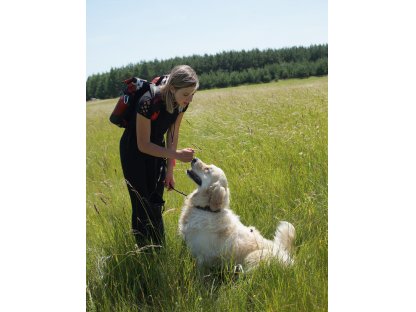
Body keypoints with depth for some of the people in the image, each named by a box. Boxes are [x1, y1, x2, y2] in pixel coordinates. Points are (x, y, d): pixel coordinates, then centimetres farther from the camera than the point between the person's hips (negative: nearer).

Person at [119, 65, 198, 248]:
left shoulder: (182, 103, -17)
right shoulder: (148, 103, -36)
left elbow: (173, 134, -4)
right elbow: (143, 145, -28)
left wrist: (169, 169, -3)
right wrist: (177, 155, -34)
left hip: (156, 148, 6)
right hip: (134, 151, -5)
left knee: (156, 204, 9)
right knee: (142, 205, -4)